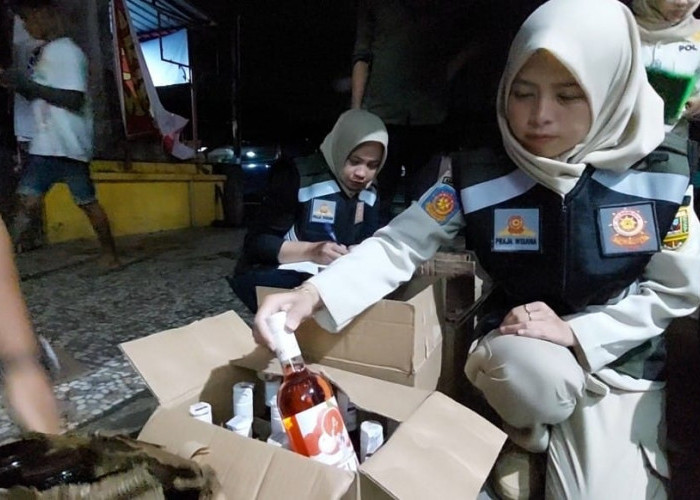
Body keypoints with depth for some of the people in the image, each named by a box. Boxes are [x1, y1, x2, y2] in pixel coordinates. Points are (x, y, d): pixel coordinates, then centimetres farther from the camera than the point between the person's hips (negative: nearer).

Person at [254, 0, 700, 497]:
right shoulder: (478, 177, -16)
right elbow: (398, 245, -20)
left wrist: (576, 331, -19)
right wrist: (313, 294, -36)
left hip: (619, 358, 2)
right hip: (520, 351, -1)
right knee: (535, 371, -35)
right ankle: (527, 439, 2)